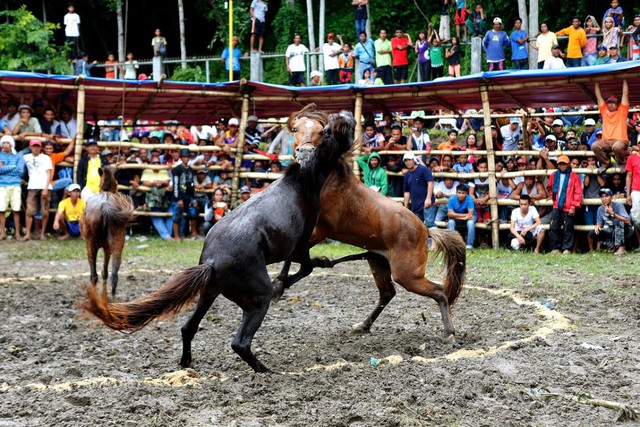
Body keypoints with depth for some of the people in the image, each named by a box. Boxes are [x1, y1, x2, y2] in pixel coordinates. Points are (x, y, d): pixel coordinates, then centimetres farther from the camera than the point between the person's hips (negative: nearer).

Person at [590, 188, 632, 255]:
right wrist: (598, 226, -17)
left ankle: (621, 247, -33)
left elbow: (627, 220, -30)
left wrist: (612, 214, -35)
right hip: (612, 231, 6)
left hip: (625, 230, -6)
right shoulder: (600, 209, -2)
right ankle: (615, 246, -9)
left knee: (617, 220, -37)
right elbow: (599, 223, 8)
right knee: (592, 233, -13)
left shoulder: (618, 205, -18)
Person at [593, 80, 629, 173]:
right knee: (595, 145, -29)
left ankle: (622, 163, -6)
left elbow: (625, 94, 15)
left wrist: (624, 80, 19)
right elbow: (598, 96, 26)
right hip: (606, 142, 3)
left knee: (617, 146, -39)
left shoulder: (622, 111, 14)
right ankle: (605, 163, -3)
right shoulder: (604, 111, 21)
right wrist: (597, 83, 29)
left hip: (620, 141, -3)